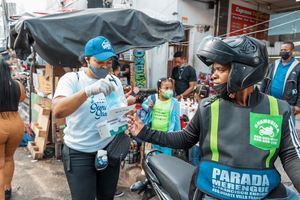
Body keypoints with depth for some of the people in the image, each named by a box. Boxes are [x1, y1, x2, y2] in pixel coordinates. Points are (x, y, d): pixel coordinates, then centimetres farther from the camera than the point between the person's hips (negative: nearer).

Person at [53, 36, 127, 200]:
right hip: (80, 153, -4)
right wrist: (88, 91, -39)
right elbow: (58, 112, -27)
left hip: (110, 148, 5)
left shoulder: (115, 81, 5)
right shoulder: (71, 79, -11)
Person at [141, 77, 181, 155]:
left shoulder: (174, 102, -11)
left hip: (167, 134, -2)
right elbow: (143, 105, 11)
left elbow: (177, 119, -5)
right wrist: (148, 107, -12)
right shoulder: (152, 98, -7)